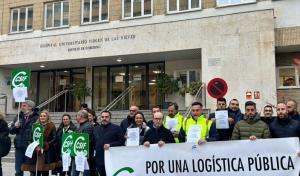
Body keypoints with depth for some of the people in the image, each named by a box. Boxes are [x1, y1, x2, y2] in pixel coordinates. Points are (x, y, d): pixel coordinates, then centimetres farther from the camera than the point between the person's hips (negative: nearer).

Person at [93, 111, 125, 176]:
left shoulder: (116, 128, -1)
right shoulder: (96, 128, 16)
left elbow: (122, 140, -8)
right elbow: (93, 142, 25)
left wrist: (110, 145, -17)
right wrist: (95, 148, 8)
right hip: (99, 160, 5)